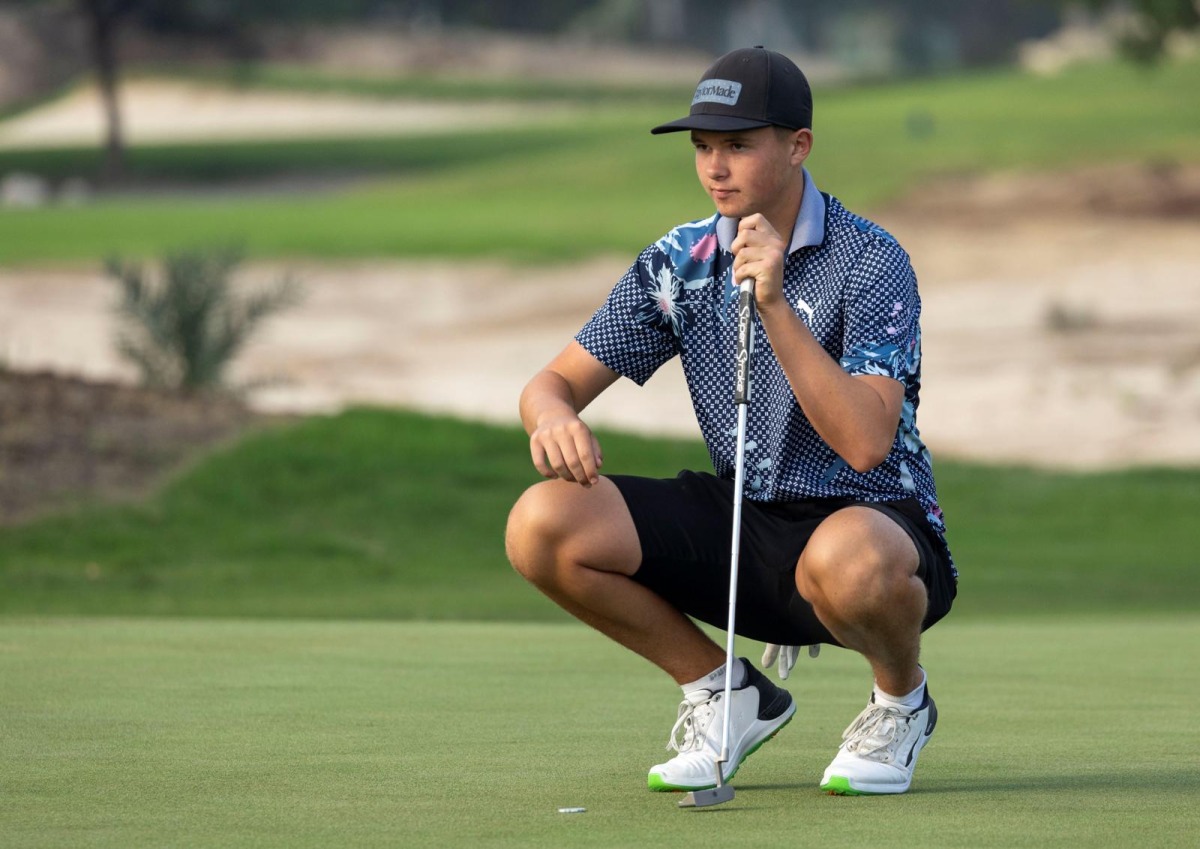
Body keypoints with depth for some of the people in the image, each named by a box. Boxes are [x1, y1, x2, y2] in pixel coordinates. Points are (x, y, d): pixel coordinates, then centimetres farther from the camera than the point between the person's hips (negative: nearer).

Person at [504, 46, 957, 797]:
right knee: (542, 524, -16)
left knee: (846, 559, -43)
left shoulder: (870, 262, -14)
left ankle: (902, 699, -5)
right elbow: (556, 382, 4)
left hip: (873, 518, -5)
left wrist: (775, 305, -33)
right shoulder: (679, 263, 2)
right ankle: (727, 694, 6)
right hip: (743, 528, 5)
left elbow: (865, 443, -27)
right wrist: (554, 417, -22)